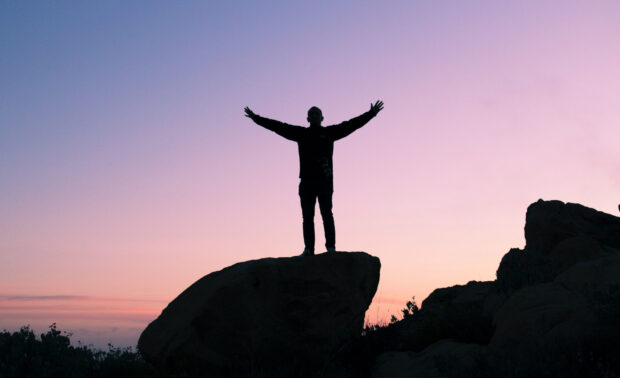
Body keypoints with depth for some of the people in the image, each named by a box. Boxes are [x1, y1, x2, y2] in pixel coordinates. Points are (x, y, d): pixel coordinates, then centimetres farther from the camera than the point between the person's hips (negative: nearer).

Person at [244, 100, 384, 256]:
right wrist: (256, 118, 15)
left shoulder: (330, 132, 11)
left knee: (327, 214, -6)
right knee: (307, 217, 0)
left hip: (325, 181, -2)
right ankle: (308, 249, 0)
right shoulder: (301, 133, 16)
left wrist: (371, 114, 1)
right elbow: (278, 126, 16)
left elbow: (350, 125, 7)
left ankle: (331, 247, -4)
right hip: (307, 181, 2)